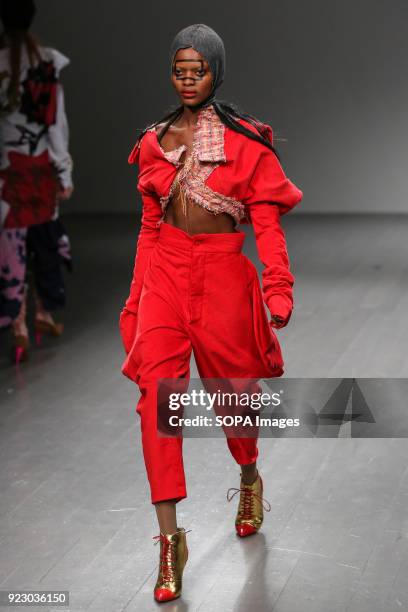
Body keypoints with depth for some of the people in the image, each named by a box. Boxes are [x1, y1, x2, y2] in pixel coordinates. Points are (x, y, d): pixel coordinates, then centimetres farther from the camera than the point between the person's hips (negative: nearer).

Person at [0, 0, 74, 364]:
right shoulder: (50, 63, -5)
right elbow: (58, 123, -3)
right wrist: (65, 172, 4)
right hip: (42, 165, 3)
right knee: (44, 238, 17)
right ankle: (44, 314, 28)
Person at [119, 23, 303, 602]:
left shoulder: (246, 141, -3)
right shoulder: (156, 141, 8)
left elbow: (267, 222, -6)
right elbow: (150, 224, 14)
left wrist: (279, 288, -18)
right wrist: (136, 298, 14)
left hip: (224, 276, -2)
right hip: (165, 272, 2)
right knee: (158, 395, -12)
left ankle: (250, 480, 45)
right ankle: (170, 538, -9)